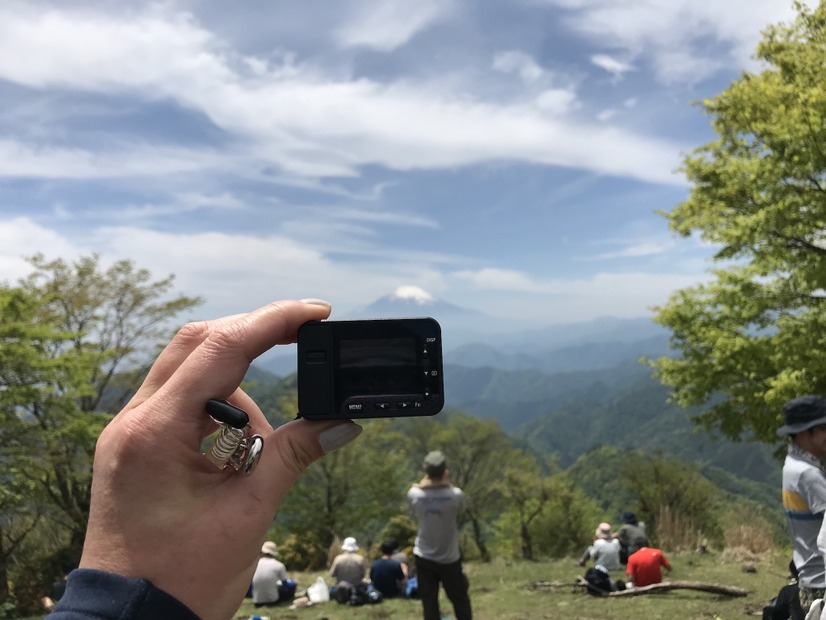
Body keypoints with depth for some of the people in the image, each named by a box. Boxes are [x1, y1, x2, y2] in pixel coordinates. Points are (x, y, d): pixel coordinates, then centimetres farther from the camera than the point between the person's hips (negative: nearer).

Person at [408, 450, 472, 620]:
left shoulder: (414, 494, -17)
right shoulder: (456, 494, -21)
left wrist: (425, 480, 0)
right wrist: (447, 483, -4)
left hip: (424, 557, 1)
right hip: (450, 558, -1)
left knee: (429, 601, 12)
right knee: (460, 599, 17)